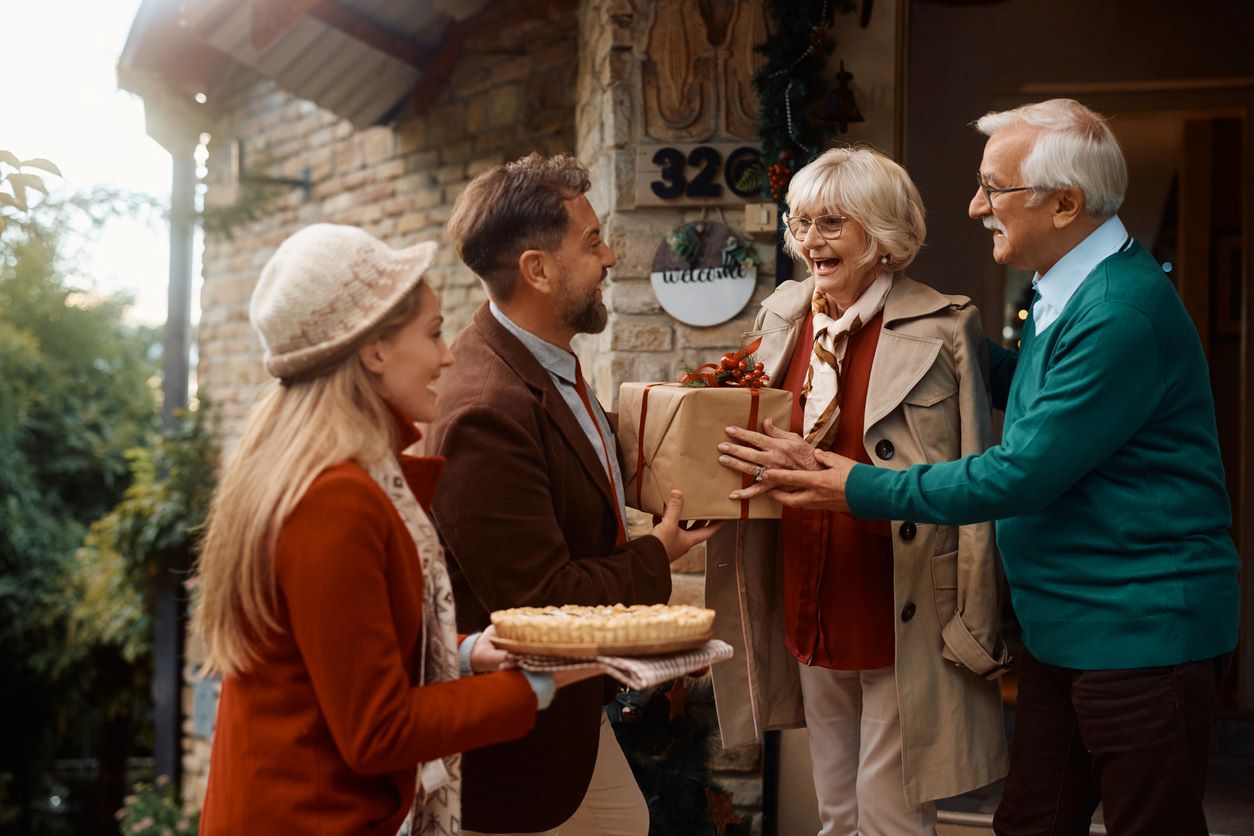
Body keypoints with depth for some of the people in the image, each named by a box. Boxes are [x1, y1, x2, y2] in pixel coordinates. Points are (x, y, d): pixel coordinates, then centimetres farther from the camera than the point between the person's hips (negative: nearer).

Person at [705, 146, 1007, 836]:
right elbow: (756, 453, 17)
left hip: (901, 620, -6)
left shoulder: (943, 327, -10)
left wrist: (973, 622, -11)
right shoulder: (783, 315, 8)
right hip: (814, 611, 6)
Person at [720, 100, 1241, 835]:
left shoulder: (1124, 314, -22)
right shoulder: (1071, 292, 10)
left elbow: (1024, 473, -22)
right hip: (1066, 626, 10)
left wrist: (863, 490, -13)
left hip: (1140, 631, -10)